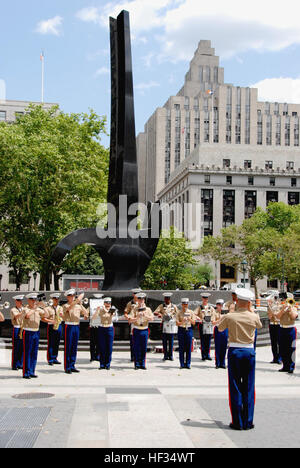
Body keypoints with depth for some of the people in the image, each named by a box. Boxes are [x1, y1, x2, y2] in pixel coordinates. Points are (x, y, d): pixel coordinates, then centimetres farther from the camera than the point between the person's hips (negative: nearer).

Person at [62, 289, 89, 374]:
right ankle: (67, 367, 2)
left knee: (74, 347, 9)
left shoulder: (78, 306, 12)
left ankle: (72, 366, 17)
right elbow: (70, 308, -28)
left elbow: (86, 313, 6)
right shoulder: (65, 306, -4)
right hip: (69, 327, -5)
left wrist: (81, 304, -6)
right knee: (68, 347, -2)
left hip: (77, 327, 5)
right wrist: (77, 300, -34)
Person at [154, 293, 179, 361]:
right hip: (164, 325, 0)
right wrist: (159, 314, -24)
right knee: (164, 341, -1)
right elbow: (155, 312, -3)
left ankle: (170, 356, 6)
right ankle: (165, 356, 5)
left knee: (171, 341, 0)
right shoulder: (161, 306, 9)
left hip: (172, 325, 0)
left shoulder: (174, 306, 11)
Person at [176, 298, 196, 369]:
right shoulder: (179, 313, 1)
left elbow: (194, 323, 1)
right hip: (181, 330, -1)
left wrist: (189, 319, -19)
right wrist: (182, 321, -24)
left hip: (189, 330, 1)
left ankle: (188, 364, 9)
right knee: (181, 348, 1)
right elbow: (177, 323, -5)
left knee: (189, 348, 1)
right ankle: (182, 364, 7)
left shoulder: (191, 312, 5)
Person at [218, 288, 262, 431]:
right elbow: (259, 325, 18)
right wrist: (251, 311, 22)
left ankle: (238, 422, 7)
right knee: (248, 388, 8)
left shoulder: (230, 317, -8)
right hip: (249, 352, 1)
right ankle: (248, 422, 12)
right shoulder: (254, 317, -5)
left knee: (235, 388, 5)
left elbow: (220, 328, 11)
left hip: (234, 352, -1)